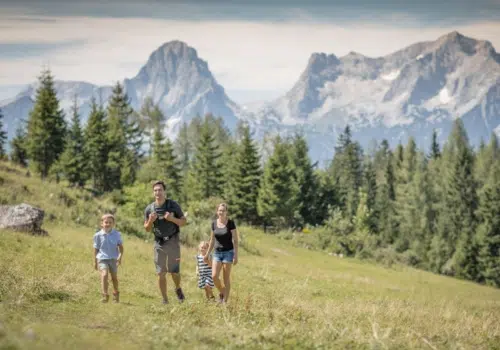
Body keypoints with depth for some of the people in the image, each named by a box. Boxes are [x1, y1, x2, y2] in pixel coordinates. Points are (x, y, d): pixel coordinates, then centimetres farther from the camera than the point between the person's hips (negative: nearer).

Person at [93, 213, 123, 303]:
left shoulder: (116, 234, -1)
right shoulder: (98, 235, -3)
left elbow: (120, 246, 3)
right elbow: (96, 249, 5)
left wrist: (120, 256, -14)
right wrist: (95, 261, 7)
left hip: (113, 258, 2)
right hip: (102, 258, -2)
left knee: (114, 277, 12)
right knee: (104, 274, -22)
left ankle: (116, 294, 34)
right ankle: (105, 295, -24)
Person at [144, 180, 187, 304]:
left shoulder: (173, 205, -7)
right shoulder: (149, 209, -1)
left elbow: (184, 221, -2)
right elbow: (147, 229, 7)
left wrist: (172, 219, -20)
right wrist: (150, 221, -14)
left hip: (173, 242, -2)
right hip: (159, 243, 2)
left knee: (174, 271, -3)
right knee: (161, 273, 2)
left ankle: (178, 289, 28)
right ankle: (164, 300, 12)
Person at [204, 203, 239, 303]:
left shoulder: (230, 223, -9)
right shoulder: (214, 223, 4)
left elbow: (235, 240, -8)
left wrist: (236, 255, -12)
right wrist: (207, 254, 14)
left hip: (228, 252, -4)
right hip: (217, 253, 4)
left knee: (226, 278, 0)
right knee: (214, 276, -8)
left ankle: (225, 300, 6)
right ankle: (221, 292, 19)